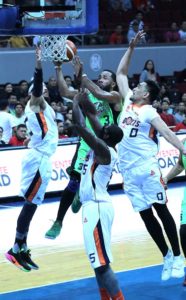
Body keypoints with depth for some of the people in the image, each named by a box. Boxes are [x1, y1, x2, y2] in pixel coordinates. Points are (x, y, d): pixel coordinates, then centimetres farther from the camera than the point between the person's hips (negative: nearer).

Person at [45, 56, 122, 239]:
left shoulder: (115, 97, -5)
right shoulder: (89, 94, 8)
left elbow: (100, 94, -27)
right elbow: (65, 92, -5)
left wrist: (81, 75, -29)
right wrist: (58, 68, -12)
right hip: (86, 145, 2)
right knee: (73, 184, -4)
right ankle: (58, 222, 2)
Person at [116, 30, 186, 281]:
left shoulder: (150, 111, -5)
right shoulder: (128, 101, 13)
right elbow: (120, 73, 20)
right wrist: (131, 47, 14)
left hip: (147, 167, -6)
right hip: (128, 169, 6)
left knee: (161, 210, -3)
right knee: (145, 214, 7)